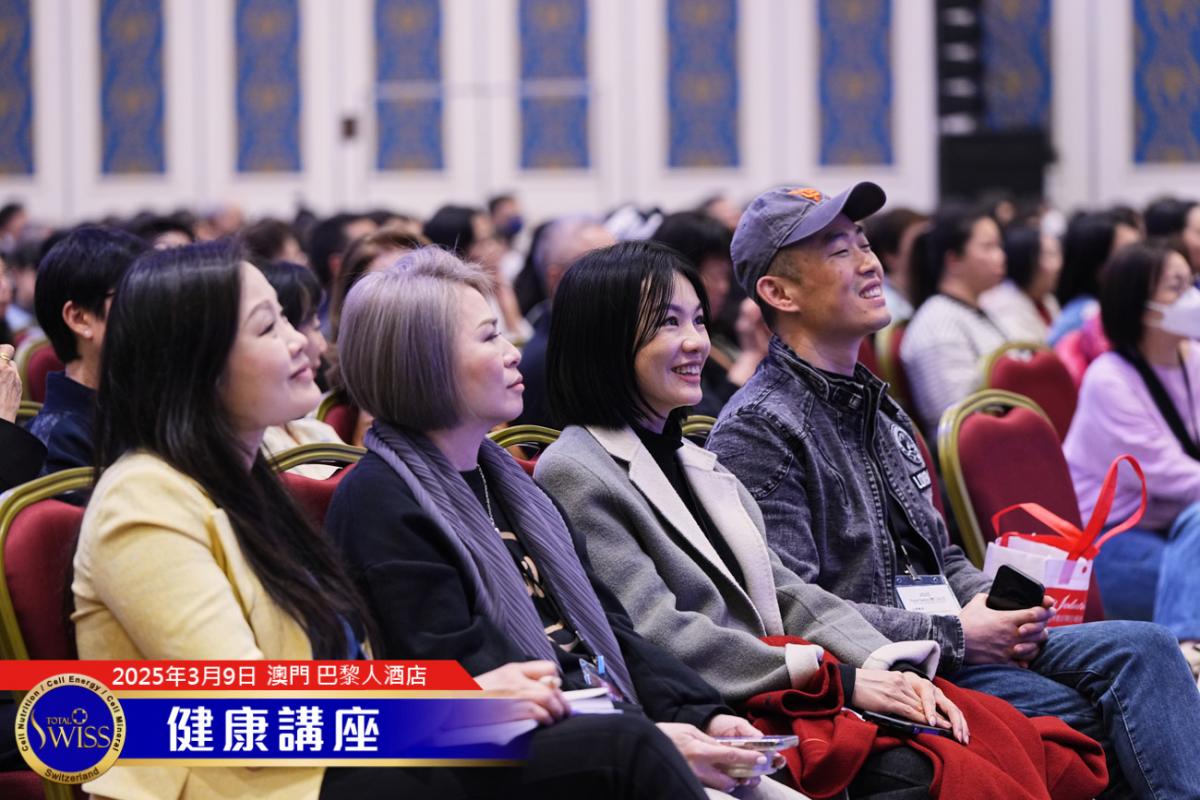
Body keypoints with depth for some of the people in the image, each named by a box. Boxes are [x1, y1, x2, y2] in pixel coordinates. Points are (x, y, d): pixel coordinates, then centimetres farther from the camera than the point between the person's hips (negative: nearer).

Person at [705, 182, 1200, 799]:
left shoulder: (878, 408, 22)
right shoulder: (756, 430, -8)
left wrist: (989, 603, 4)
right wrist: (954, 636, -16)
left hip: (957, 643, 9)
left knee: (1143, 649, -14)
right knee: (1091, 716, -26)